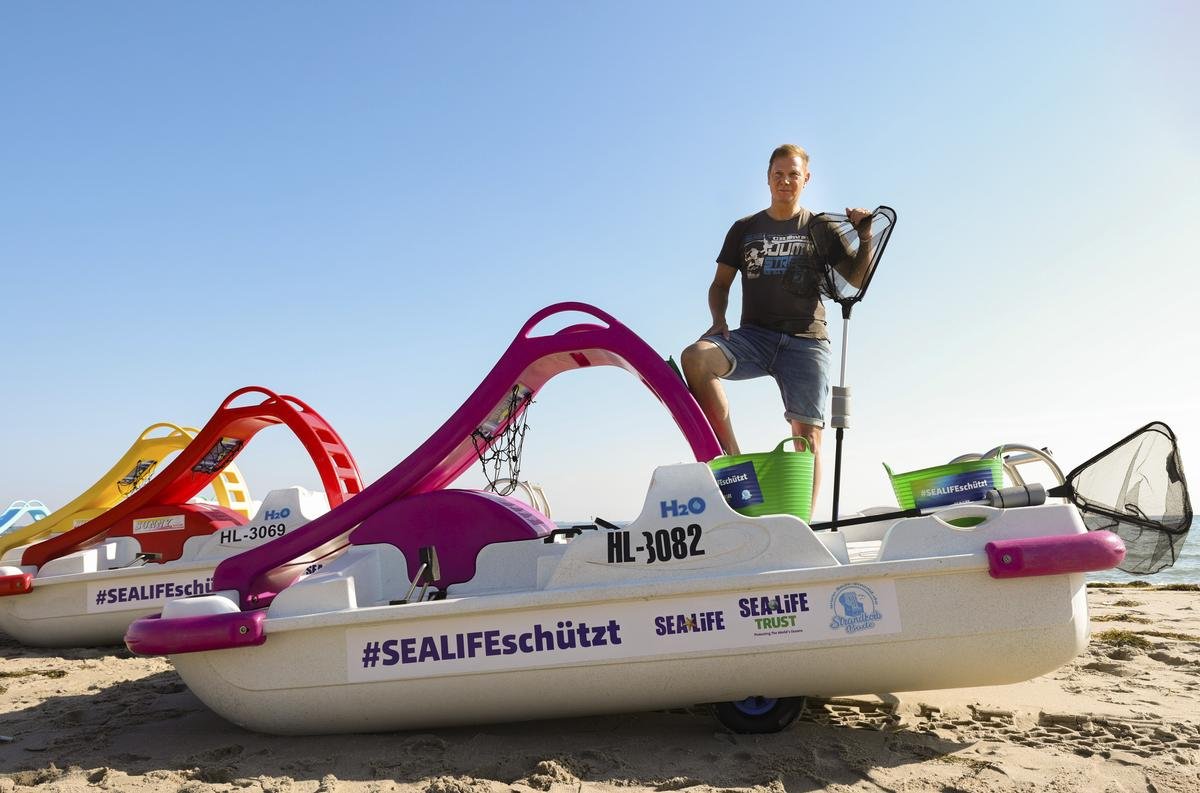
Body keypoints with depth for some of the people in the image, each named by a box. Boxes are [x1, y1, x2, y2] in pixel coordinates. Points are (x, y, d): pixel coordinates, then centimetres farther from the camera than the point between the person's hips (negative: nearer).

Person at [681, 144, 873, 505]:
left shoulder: (820, 229, 14)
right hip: (755, 336, 1)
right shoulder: (745, 229, 18)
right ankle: (733, 457, -26)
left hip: (806, 342, 0)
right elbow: (720, 284, 18)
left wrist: (866, 237, -6)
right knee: (695, 357, -30)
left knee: (807, 436, -11)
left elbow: (856, 278, 10)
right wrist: (719, 320, -1)